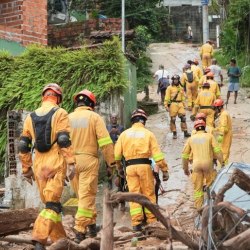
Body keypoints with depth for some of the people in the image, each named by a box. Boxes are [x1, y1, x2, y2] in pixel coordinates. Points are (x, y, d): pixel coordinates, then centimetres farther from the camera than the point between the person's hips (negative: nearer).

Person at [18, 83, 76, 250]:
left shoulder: (31, 117, 12)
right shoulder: (60, 114, -2)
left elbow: (24, 146, 11)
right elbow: (64, 140, -14)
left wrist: (27, 169, 19)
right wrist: (71, 163, -16)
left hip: (39, 165, 5)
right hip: (56, 164, -5)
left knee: (51, 203, 15)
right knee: (52, 205, -8)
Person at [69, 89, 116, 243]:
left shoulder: (69, 118, 9)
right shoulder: (94, 117, 0)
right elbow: (105, 141, -7)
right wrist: (112, 162, -5)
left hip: (71, 160, 4)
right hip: (88, 160, -4)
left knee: (84, 194, 18)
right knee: (87, 196, -4)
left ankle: (92, 224, 23)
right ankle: (80, 230, -11)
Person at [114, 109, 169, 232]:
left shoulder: (124, 134, 11)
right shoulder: (148, 134, 4)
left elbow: (117, 153, 8)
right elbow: (157, 154, -2)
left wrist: (118, 167, 22)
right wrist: (164, 170, 1)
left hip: (130, 166, 2)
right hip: (144, 165, -2)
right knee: (149, 194, 5)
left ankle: (136, 223, -2)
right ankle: (152, 221, 4)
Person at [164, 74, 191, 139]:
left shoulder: (181, 88, 16)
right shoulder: (170, 88, 1)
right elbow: (167, 97, -3)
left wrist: (184, 105, 20)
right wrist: (166, 105, -11)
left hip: (180, 104, 4)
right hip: (173, 104, -4)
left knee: (183, 117, -3)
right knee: (173, 119, -2)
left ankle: (185, 132, 2)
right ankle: (174, 133, 6)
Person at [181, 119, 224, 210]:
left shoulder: (191, 138, 13)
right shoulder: (210, 136, 6)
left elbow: (185, 154, 14)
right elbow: (217, 150, -3)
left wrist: (185, 168, 23)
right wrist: (222, 162, 1)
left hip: (196, 164, 2)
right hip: (208, 163, -2)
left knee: (198, 187, 6)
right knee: (211, 185, 12)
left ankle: (199, 207, 6)